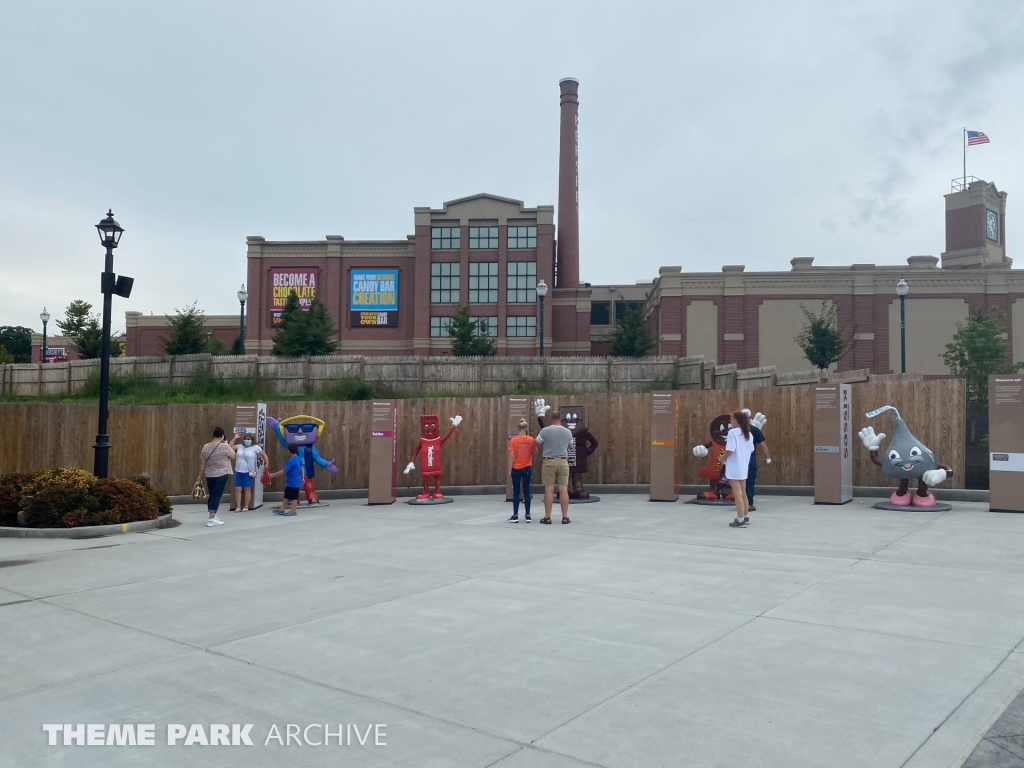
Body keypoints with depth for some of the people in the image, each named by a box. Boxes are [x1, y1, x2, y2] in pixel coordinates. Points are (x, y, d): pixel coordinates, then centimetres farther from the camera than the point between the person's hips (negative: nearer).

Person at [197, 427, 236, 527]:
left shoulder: (205, 447, 1)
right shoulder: (225, 446, -14)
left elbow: (202, 463, 5)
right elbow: (233, 456, 0)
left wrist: (200, 475, 15)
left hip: (209, 475, 5)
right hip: (222, 475, -5)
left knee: (211, 495, 15)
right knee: (217, 496, -4)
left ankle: (213, 516, 25)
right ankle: (211, 519, -6)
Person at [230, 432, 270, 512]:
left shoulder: (255, 447, -3)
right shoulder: (239, 446, 9)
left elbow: (264, 455, -1)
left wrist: (267, 464, -9)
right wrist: (235, 438, 7)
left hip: (248, 472, -4)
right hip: (238, 471, 4)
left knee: (247, 489, 3)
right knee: (238, 489, 2)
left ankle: (246, 507, 9)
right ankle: (238, 507, 8)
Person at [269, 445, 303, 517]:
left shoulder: (291, 461, -24)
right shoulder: (298, 459, 6)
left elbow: (284, 471, -25)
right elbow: (301, 468, 17)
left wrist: (273, 475, -19)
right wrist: (302, 478, 29)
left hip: (293, 482, -10)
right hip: (293, 482, 10)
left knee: (294, 497, 1)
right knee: (286, 496, 15)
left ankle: (293, 511, 9)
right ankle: (282, 510, 22)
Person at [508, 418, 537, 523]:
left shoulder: (513, 440, -8)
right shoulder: (531, 440, -5)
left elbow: (512, 456, -8)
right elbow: (534, 452, 8)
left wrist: (509, 469, -1)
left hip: (516, 469, -1)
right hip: (527, 469, 1)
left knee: (516, 492, 6)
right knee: (526, 492, 7)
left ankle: (515, 515, 6)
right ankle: (527, 515, 8)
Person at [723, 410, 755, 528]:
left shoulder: (733, 432, -16)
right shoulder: (748, 434, 8)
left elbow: (730, 451, -21)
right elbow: (751, 450, 13)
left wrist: (724, 458, -4)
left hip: (734, 468, -8)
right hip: (743, 468, 8)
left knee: (737, 494, -4)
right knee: (743, 493, 18)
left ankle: (740, 520, -1)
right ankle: (745, 517, 27)